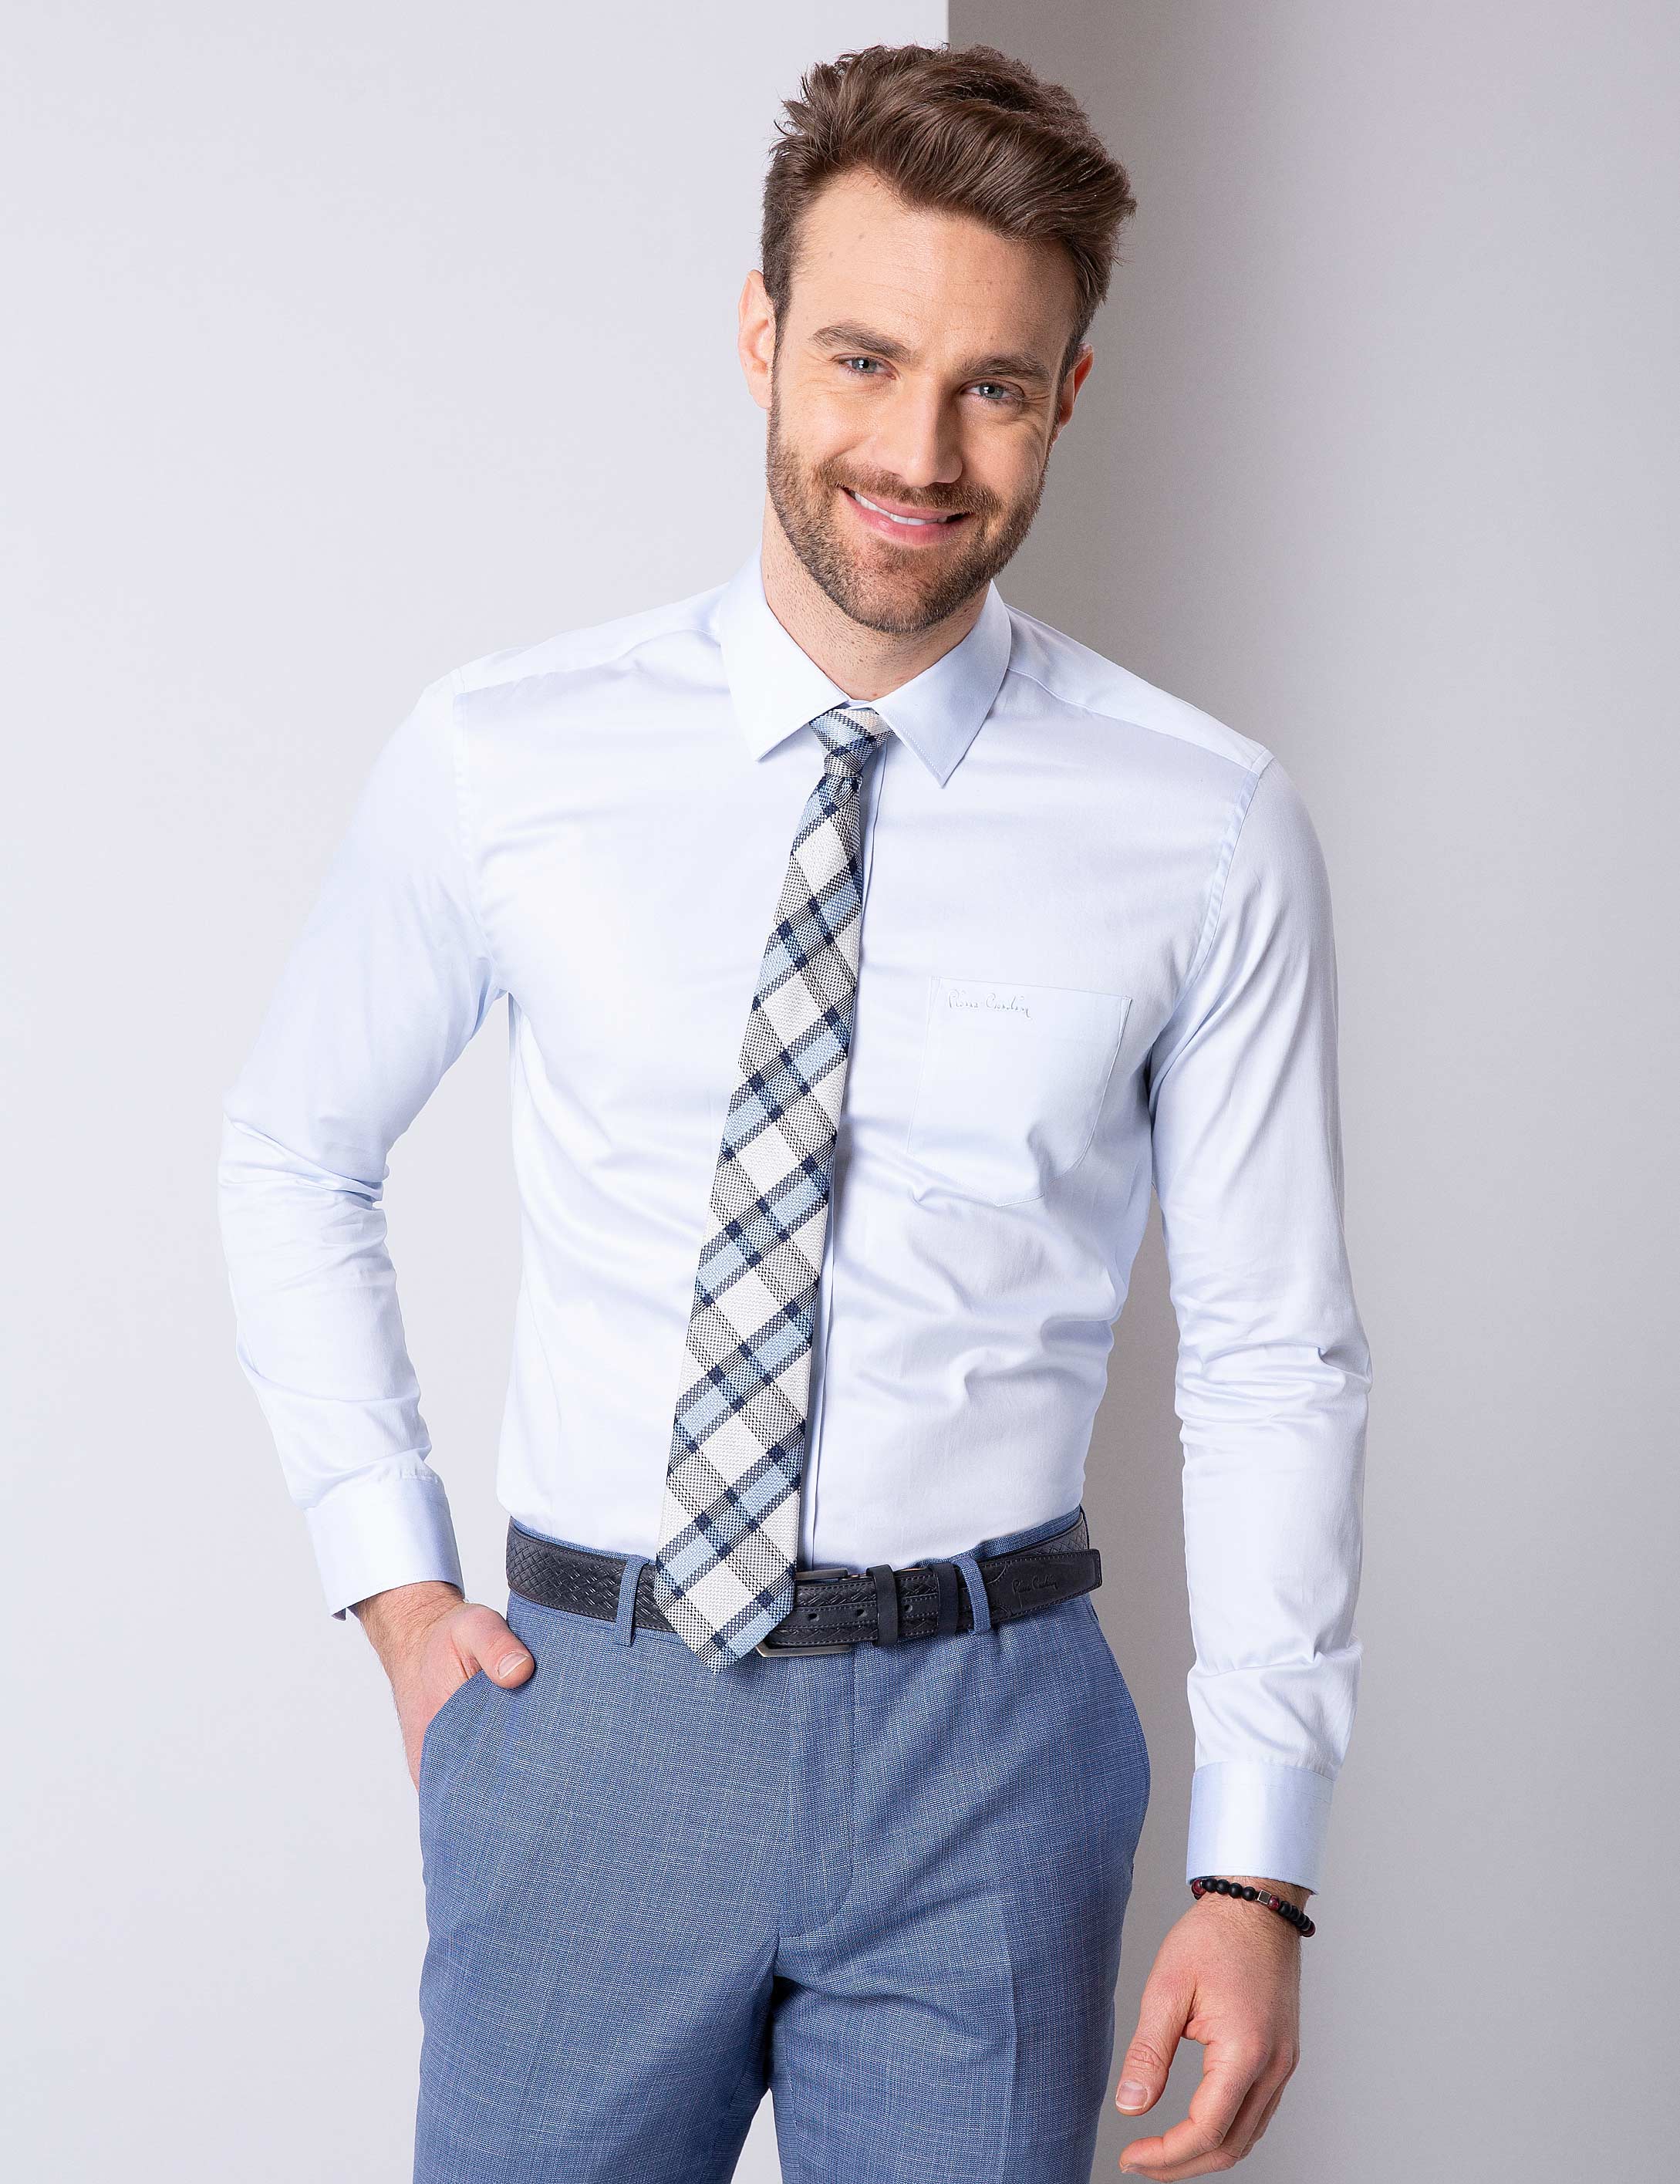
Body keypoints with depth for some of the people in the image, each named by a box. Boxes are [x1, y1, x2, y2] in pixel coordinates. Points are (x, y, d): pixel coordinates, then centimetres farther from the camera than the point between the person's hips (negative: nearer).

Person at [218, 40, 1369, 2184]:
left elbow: (1272, 1360, -2)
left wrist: (1256, 1875, -5)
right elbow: (295, 1156, 12)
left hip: (983, 1757, 0)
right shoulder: (497, 763, -3)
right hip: (586, 1710, 1)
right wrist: (395, 1581, 5)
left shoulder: (1209, 831, -5)